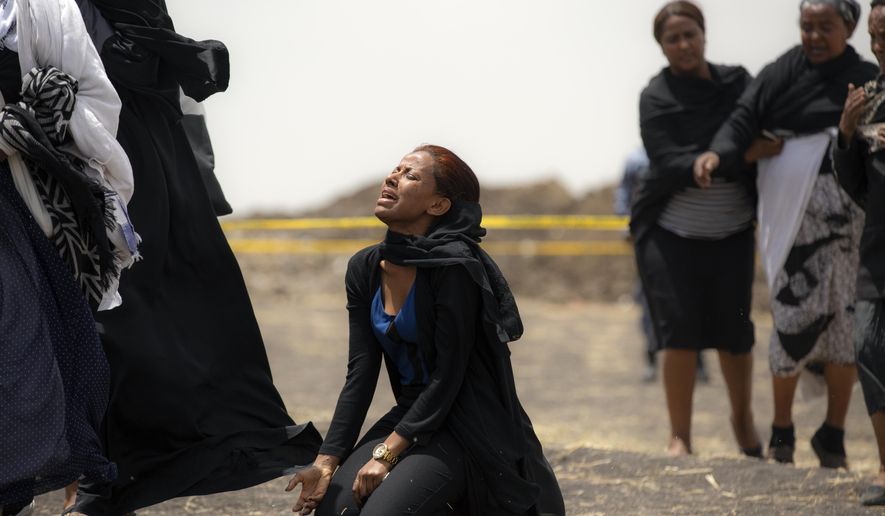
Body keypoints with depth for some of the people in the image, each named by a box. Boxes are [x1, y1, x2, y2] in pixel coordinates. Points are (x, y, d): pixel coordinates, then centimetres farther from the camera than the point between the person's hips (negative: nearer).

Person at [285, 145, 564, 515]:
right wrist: (326, 461, -8)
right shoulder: (365, 269, 5)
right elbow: (360, 375, 2)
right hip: (410, 415, 7)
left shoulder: (454, 266, -17)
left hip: (466, 426, -7)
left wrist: (386, 454, -20)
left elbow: (448, 377, -18)